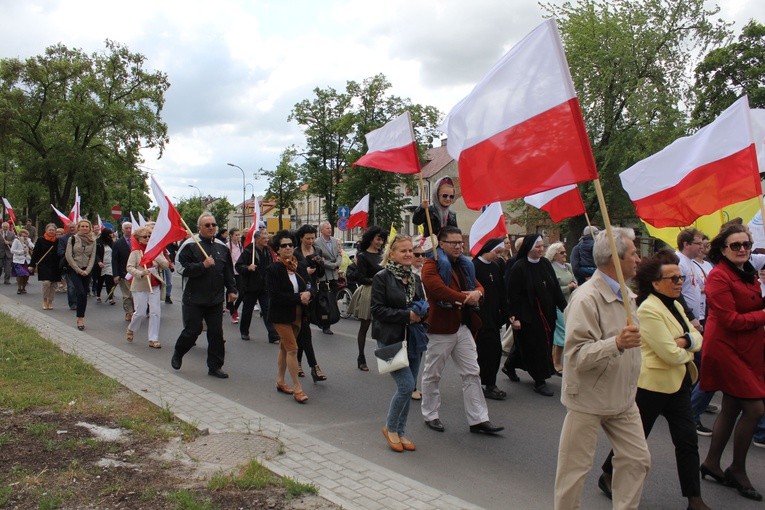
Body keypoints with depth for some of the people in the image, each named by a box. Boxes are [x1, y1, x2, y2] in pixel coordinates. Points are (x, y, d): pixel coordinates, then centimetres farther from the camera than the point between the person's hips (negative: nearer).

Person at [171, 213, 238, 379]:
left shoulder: (222, 247, 10)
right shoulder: (190, 245, -6)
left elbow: (229, 271, 16)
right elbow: (181, 267, -13)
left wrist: (231, 290, 9)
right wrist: (203, 265, -19)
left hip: (216, 299, 5)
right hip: (194, 298, -4)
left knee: (216, 333, 5)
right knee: (193, 330, 1)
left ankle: (215, 366, 15)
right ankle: (177, 354, 30)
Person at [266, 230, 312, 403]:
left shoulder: (300, 267, 5)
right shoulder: (273, 269, -12)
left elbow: (309, 285, 9)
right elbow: (275, 296, -19)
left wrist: (308, 293, -15)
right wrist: (299, 298, -19)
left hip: (298, 315, 6)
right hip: (281, 315, -6)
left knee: (284, 348, 17)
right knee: (292, 349, -8)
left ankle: (280, 382, 29)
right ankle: (297, 388, -1)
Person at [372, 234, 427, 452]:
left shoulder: (415, 278, 11)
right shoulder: (382, 278, -8)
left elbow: (423, 305, 20)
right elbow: (377, 309, -13)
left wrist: (421, 313, -4)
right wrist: (406, 315, -19)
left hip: (412, 339, 7)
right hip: (390, 340, -6)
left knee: (408, 388, 10)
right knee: (406, 385, -12)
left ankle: (400, 432, 25)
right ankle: (390, 428, 11)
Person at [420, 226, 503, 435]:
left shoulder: (465, 266, 17)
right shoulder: (432, 265, -10)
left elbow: (478, 286, 14)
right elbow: (439, 290, -24)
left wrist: (477, 293, -10)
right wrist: (465, 298, -19)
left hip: (463, 327, 7)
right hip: (440, 328, -7)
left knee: (472, 373, 5)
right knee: (432, 374, 8)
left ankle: (478, 419, 11)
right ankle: (430, 415, 24)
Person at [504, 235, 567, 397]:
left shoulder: (545, 263, 4)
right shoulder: (519, 267, -14)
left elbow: (555, 288, 9)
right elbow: (513, 294, -13)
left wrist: (564, 307, 6)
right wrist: (514, 317, -15)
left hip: (546, 315, 7)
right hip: (527, 316, -7)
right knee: (534, 346, -1)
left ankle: (510, 365, 38)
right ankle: (539, 381, 13)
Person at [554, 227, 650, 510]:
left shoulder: (626, 295, 8)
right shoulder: (586, 298, -22)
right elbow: (577, 355, -28)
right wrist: (617, 343, -39)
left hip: (623, 398, 8)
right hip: (589, 399, -8)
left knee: (637, 459, 11)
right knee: (575, 467, 4)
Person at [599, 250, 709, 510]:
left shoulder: (675, 305, 9)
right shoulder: (649, 310, -21)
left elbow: (697, 336, 5)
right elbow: (671, 354, -24)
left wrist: (685, 341, -17)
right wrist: (688, 350, -3)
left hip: (678, 383, 8)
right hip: (653, 385, -8)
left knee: (688, 440, 7)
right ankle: (608, 475, 29)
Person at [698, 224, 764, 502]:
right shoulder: (719, 276, -16)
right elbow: (730, 320, -19)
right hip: (726, 348, -9)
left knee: (732, 408, 14)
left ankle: (711, 463, 28)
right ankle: (737, 470, 10)